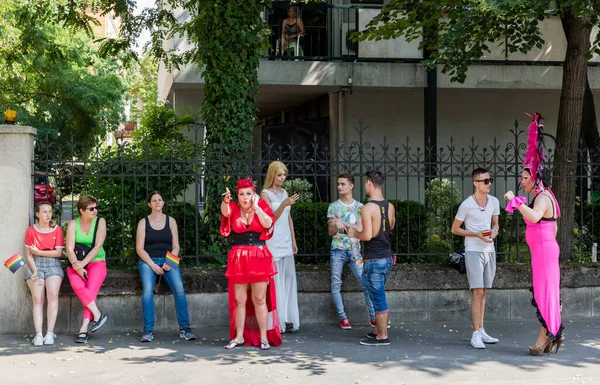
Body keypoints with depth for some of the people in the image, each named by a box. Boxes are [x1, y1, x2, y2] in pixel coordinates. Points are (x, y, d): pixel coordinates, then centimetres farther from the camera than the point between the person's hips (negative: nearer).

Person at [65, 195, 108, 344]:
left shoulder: (100, 222, 0)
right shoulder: (73, 224, 1)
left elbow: (98, 246, -9)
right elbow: (69, 248, -7)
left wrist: (82, 263, -17)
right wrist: (76, 265, -23)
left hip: (96, 262, -1)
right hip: (76, 263, 1)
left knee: (91, 289, -26)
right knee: (77, 285, -31)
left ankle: (84, 329, -28)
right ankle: (97, 314, -26)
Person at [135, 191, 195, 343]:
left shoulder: (170, 221, 12)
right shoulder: (143, 222, 8)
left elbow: (176, 246, 9)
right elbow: (139, 248, 2)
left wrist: (169, 262, -9)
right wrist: (152, 265, -11)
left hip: (168, 260, 1)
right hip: (148, 261, -1)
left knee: (179, 289, -22)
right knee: (147, 290, -26)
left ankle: (184, 328, -19)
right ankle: (148, 331, -24)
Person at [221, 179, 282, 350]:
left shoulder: (262, 206, 4)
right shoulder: (234, 208, 4)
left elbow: (268, 223, -12)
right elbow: (225, 212, -19)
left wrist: (256, 207, -10)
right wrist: (225, 201, -39)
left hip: (259, 257, -1)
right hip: (238, 258, 1)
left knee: (260, 300, 1)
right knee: (239, 300, 5)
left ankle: (264, 337, 5)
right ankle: (239, 337, 13)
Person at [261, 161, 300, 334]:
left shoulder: (284, 193, 15)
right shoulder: (266, 194, -4)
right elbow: (270, 218, -14)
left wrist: (293, 241, 17)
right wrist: (284, 204, -28)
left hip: (286, 241, 7)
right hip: (273, 242, -7)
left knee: (288, 279, 5)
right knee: (276, 280, -7)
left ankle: (288, 319, 9)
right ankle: (277, 321, -5)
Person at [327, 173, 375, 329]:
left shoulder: (359, 206, 5)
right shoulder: (333, 206, 5)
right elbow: (331, 232, 4)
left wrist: (341, 222, -12)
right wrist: (337, 225, -17)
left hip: (355, 250, 0)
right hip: (338, 250, 0)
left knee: (366, 283, -4)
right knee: (336, 284, -1)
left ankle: (373, 316, 2)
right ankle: (343, 317, 8)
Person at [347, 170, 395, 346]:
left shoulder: (367, 208, -17)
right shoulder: (390, 207, 6)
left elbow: (367, 235, -24)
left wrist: (354, 233, -3)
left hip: (374, 260, -8)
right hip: (387, 257, 8)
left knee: (378, 298, -1)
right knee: (378, 296, 19)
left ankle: (382, 337, 5)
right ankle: (378, 330, 28)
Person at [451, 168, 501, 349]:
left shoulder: (494, 202, 5)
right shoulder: (466, 205, -11)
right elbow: (455, 229, -4)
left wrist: (494, 231, -7)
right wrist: (477, 234, -15)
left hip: (489, 251, 6)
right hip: (474, 251, -6)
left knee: (482, 293, 11)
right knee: (477, 293, -11)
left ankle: (481, 331, 17)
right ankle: (476, 335, -8)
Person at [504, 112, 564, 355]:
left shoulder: (542, 197, -16)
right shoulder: (542, 197, 15)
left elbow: (534, 217, -38)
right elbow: (553, 228, 22)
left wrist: (515, 201, -31)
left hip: (543, 249, -10)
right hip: (544, 249, 10)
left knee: (544, 292, -6)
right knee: (548, 291, 11)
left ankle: (545, 336, -2)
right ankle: (555, 333, 16)